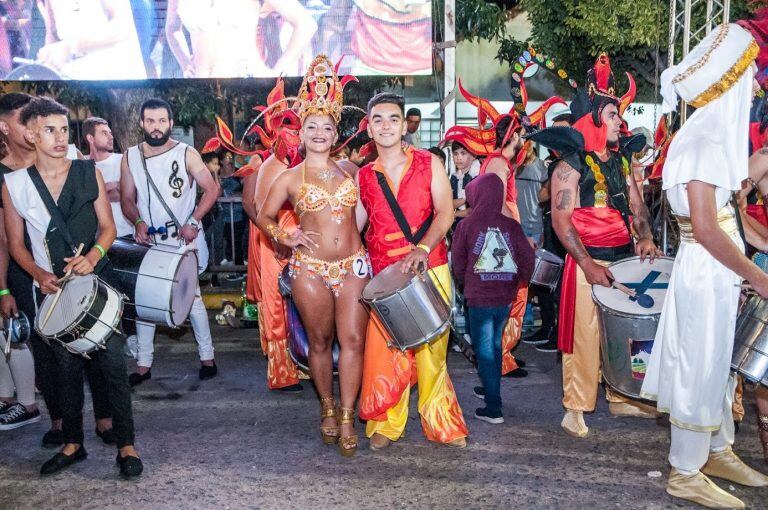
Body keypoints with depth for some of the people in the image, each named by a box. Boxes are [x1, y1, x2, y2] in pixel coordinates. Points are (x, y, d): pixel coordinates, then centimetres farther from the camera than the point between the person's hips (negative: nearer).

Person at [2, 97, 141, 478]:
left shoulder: (88, 173, 1)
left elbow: (108, 226, 2)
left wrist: (92, 256, -18)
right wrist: (39, 274, -11)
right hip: (52, 289, 1)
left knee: (112, 363, -4)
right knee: (67, 366, 11)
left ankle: (126, 445, 7)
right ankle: (73, 443, 26)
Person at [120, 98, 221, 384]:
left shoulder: (186, 154, -5)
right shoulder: (130, 158, 4)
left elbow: (212, 189, -4)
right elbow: (127, 199, 9)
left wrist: (193, 222, -14)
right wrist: (138, 222, -11)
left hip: (183, 241, -3)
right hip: (148, 241, 3)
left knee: (192, 298, 1)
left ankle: (207, 356, 14)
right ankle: (144, 364, 15)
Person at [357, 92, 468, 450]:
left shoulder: (429, 164, 4)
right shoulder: (363, 177, 10)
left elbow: (445, 213, -6)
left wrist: (422, 248, -22)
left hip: (429, 269, -1)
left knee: (432, 348, 4)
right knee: (385, 349, -1)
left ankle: (441, 424, 19)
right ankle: (386, 424, 16)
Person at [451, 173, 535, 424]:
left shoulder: (466, 225, -8)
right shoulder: (512, 225, -2)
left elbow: (458, 262, -2)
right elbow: (528, 257, -4)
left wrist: (465, 284, 16)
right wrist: (516, 283, 12)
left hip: (479, 298, -4)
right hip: (505, 298, 4)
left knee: (484, 350, 3)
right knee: (496, 344, 21)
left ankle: (494, 408, 1)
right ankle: (490, 387, 37)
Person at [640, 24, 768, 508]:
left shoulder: (718, 131, 10)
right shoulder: (704, 137, -19)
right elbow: (705, 227, -23)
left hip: (719, 271, 9)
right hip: (707, 271, -9)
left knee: (719, 363, 20)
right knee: (700, 367, 2)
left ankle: (719, 452, 37)